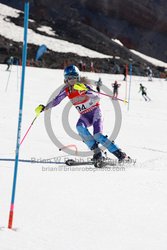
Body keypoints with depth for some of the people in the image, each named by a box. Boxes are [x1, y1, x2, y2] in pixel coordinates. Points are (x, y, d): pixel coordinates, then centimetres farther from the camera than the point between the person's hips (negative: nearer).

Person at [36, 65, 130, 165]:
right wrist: (44, 108, -12)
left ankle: (120, 154, -17)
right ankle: (97, 152, -23)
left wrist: (84, 91, -45)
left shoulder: (83, 86, -18)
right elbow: (56, 101, 2)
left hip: (95, 111, -4)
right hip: (85, 115, 4)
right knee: (80, 127, -29)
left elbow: (97, 98, -31)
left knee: (98, 135, -24)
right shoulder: (66, 90, -4)